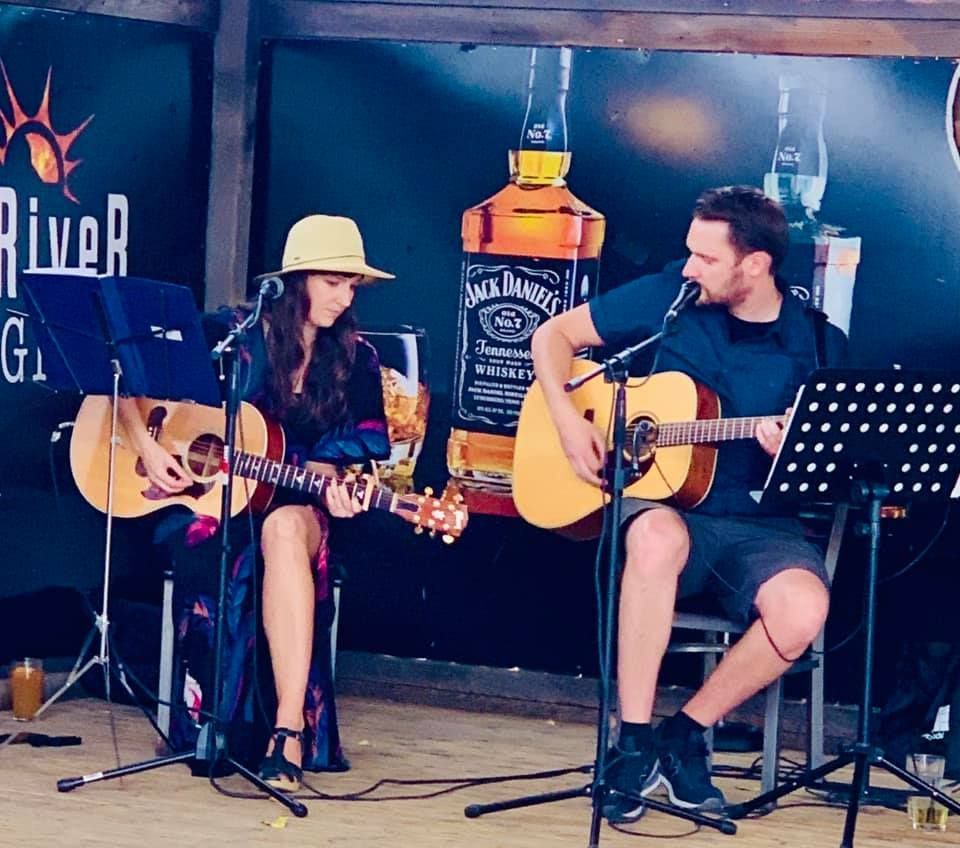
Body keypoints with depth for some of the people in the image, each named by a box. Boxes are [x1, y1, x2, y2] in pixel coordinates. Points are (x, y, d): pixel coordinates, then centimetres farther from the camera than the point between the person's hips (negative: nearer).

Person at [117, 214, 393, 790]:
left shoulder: (356, 363, 5)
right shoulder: (233, 336, -1)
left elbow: (345, 454, 6)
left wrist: (333, 486, -16)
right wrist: (147, 448, -12)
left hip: (296, 502, 1)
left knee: (285, 529, -37)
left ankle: (289, 730, -46)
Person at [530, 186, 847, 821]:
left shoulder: (818, 344, 0)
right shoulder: (668, 299, 1)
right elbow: (554, 335, 9)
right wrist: (568, 420, -6)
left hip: (762, 528, 1)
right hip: (662, 504, -1)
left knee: (803, 608, -32)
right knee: (658, 536, -39)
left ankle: (688, 733, -7)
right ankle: (635, 742, -29)